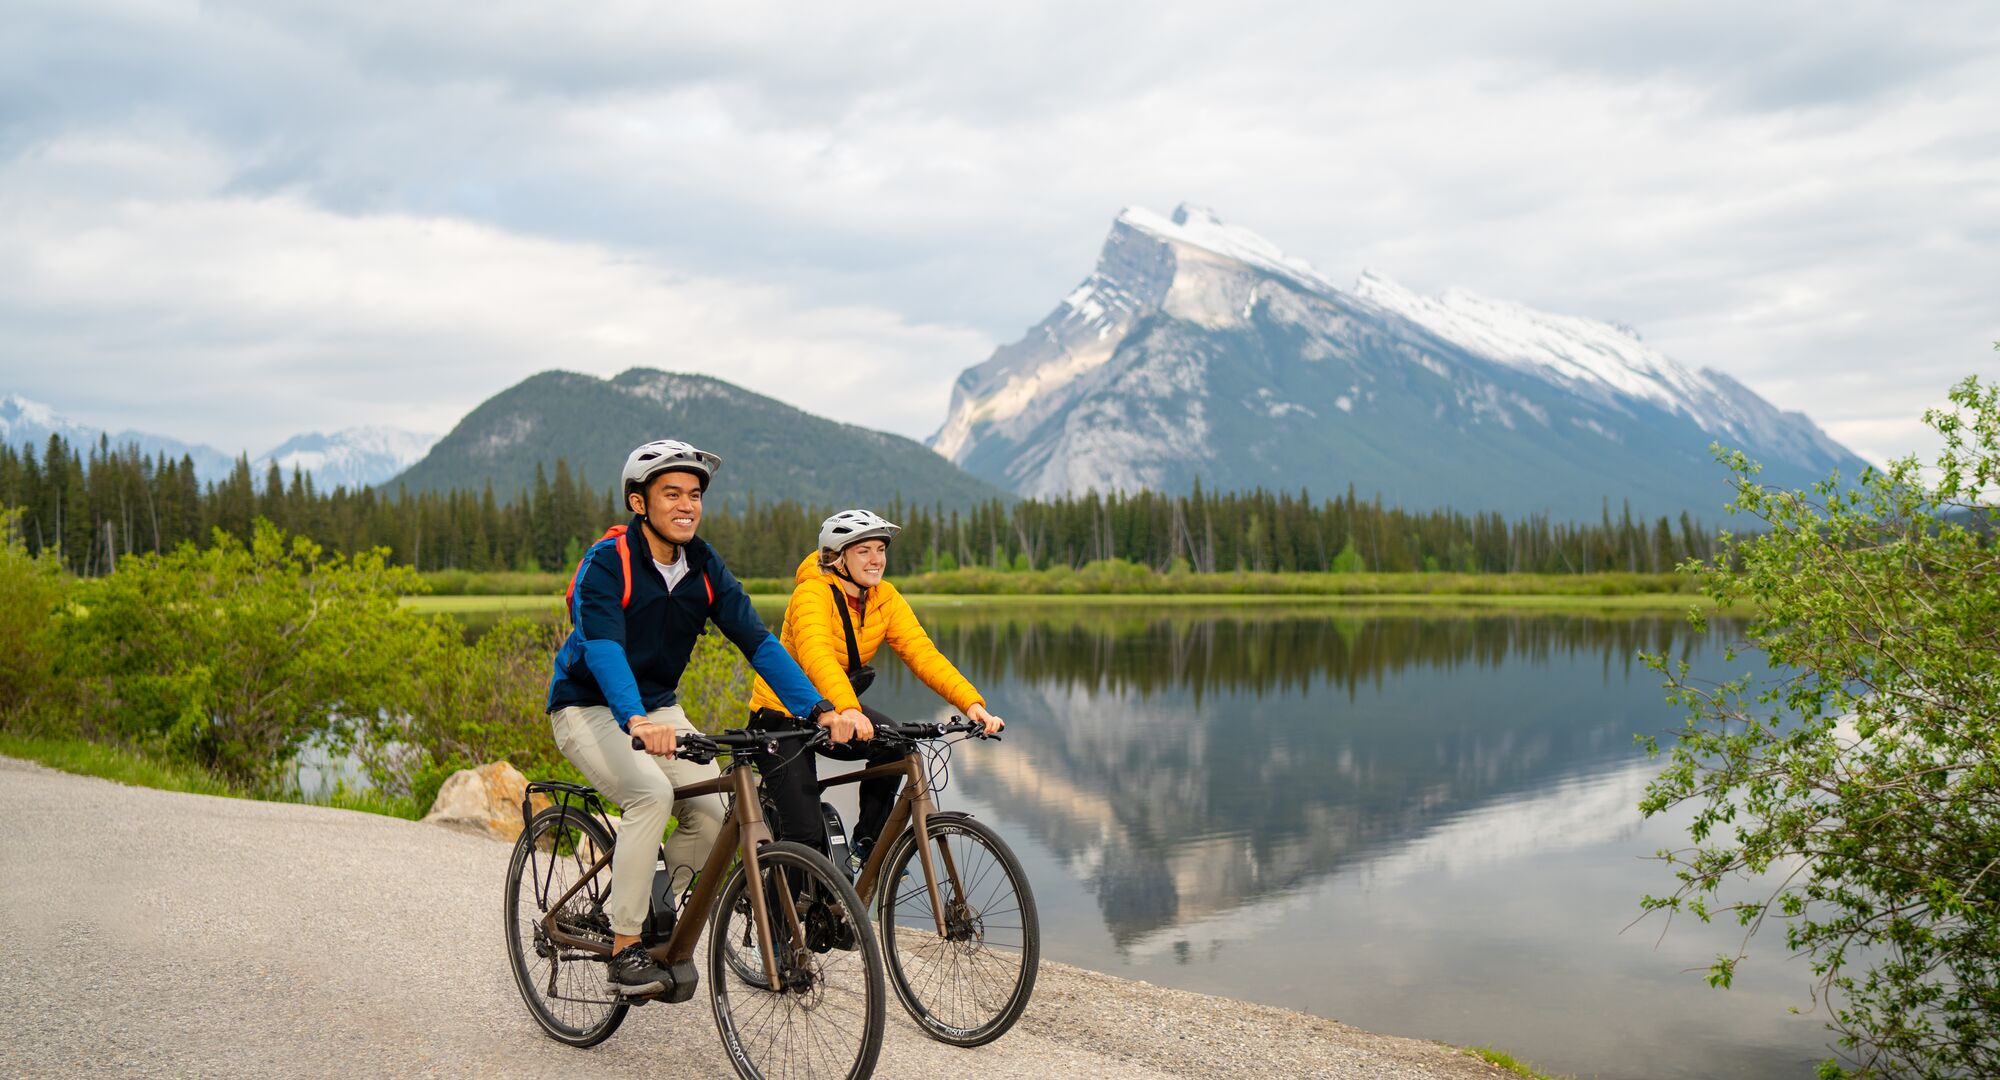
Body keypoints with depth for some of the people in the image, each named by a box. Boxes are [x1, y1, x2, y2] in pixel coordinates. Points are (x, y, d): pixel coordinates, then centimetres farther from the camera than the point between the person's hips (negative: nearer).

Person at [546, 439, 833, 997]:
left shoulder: (705, 567, -5)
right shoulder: (607, 562, -21)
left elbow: (757, 639, -13)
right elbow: (603, 648, -37)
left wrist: (818, 709, -26)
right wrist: (636, 721, -55)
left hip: (658, 708, 6)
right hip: (589, 706, -5)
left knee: (712, 813, -14)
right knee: (652, 793, -30)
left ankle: (657, 920, 12)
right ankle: (625, 949, -19)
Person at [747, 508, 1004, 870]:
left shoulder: (885, 599, -6)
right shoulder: (813, 592, -24)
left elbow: (923, 653, -16)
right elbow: (817, 655, -41)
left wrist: (972, 704, -31)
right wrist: (847, 710, -60)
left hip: (830, 711, 6)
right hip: (780, 714, -6)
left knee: (895, 745, -22)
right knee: (806, 835, -14)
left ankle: (868, 844, -1)